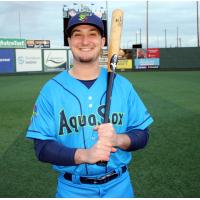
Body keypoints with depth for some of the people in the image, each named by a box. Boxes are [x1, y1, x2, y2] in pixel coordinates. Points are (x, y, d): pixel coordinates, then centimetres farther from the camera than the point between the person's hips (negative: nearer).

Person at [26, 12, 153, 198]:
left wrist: (118, 139, -21)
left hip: (119, 186, 2)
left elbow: (142, 135, 0)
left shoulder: (122, 85, -2)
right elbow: (42, 147, -11)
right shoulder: (51, 89, -7)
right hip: (72, 190, -1)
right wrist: (84, 155, -27)